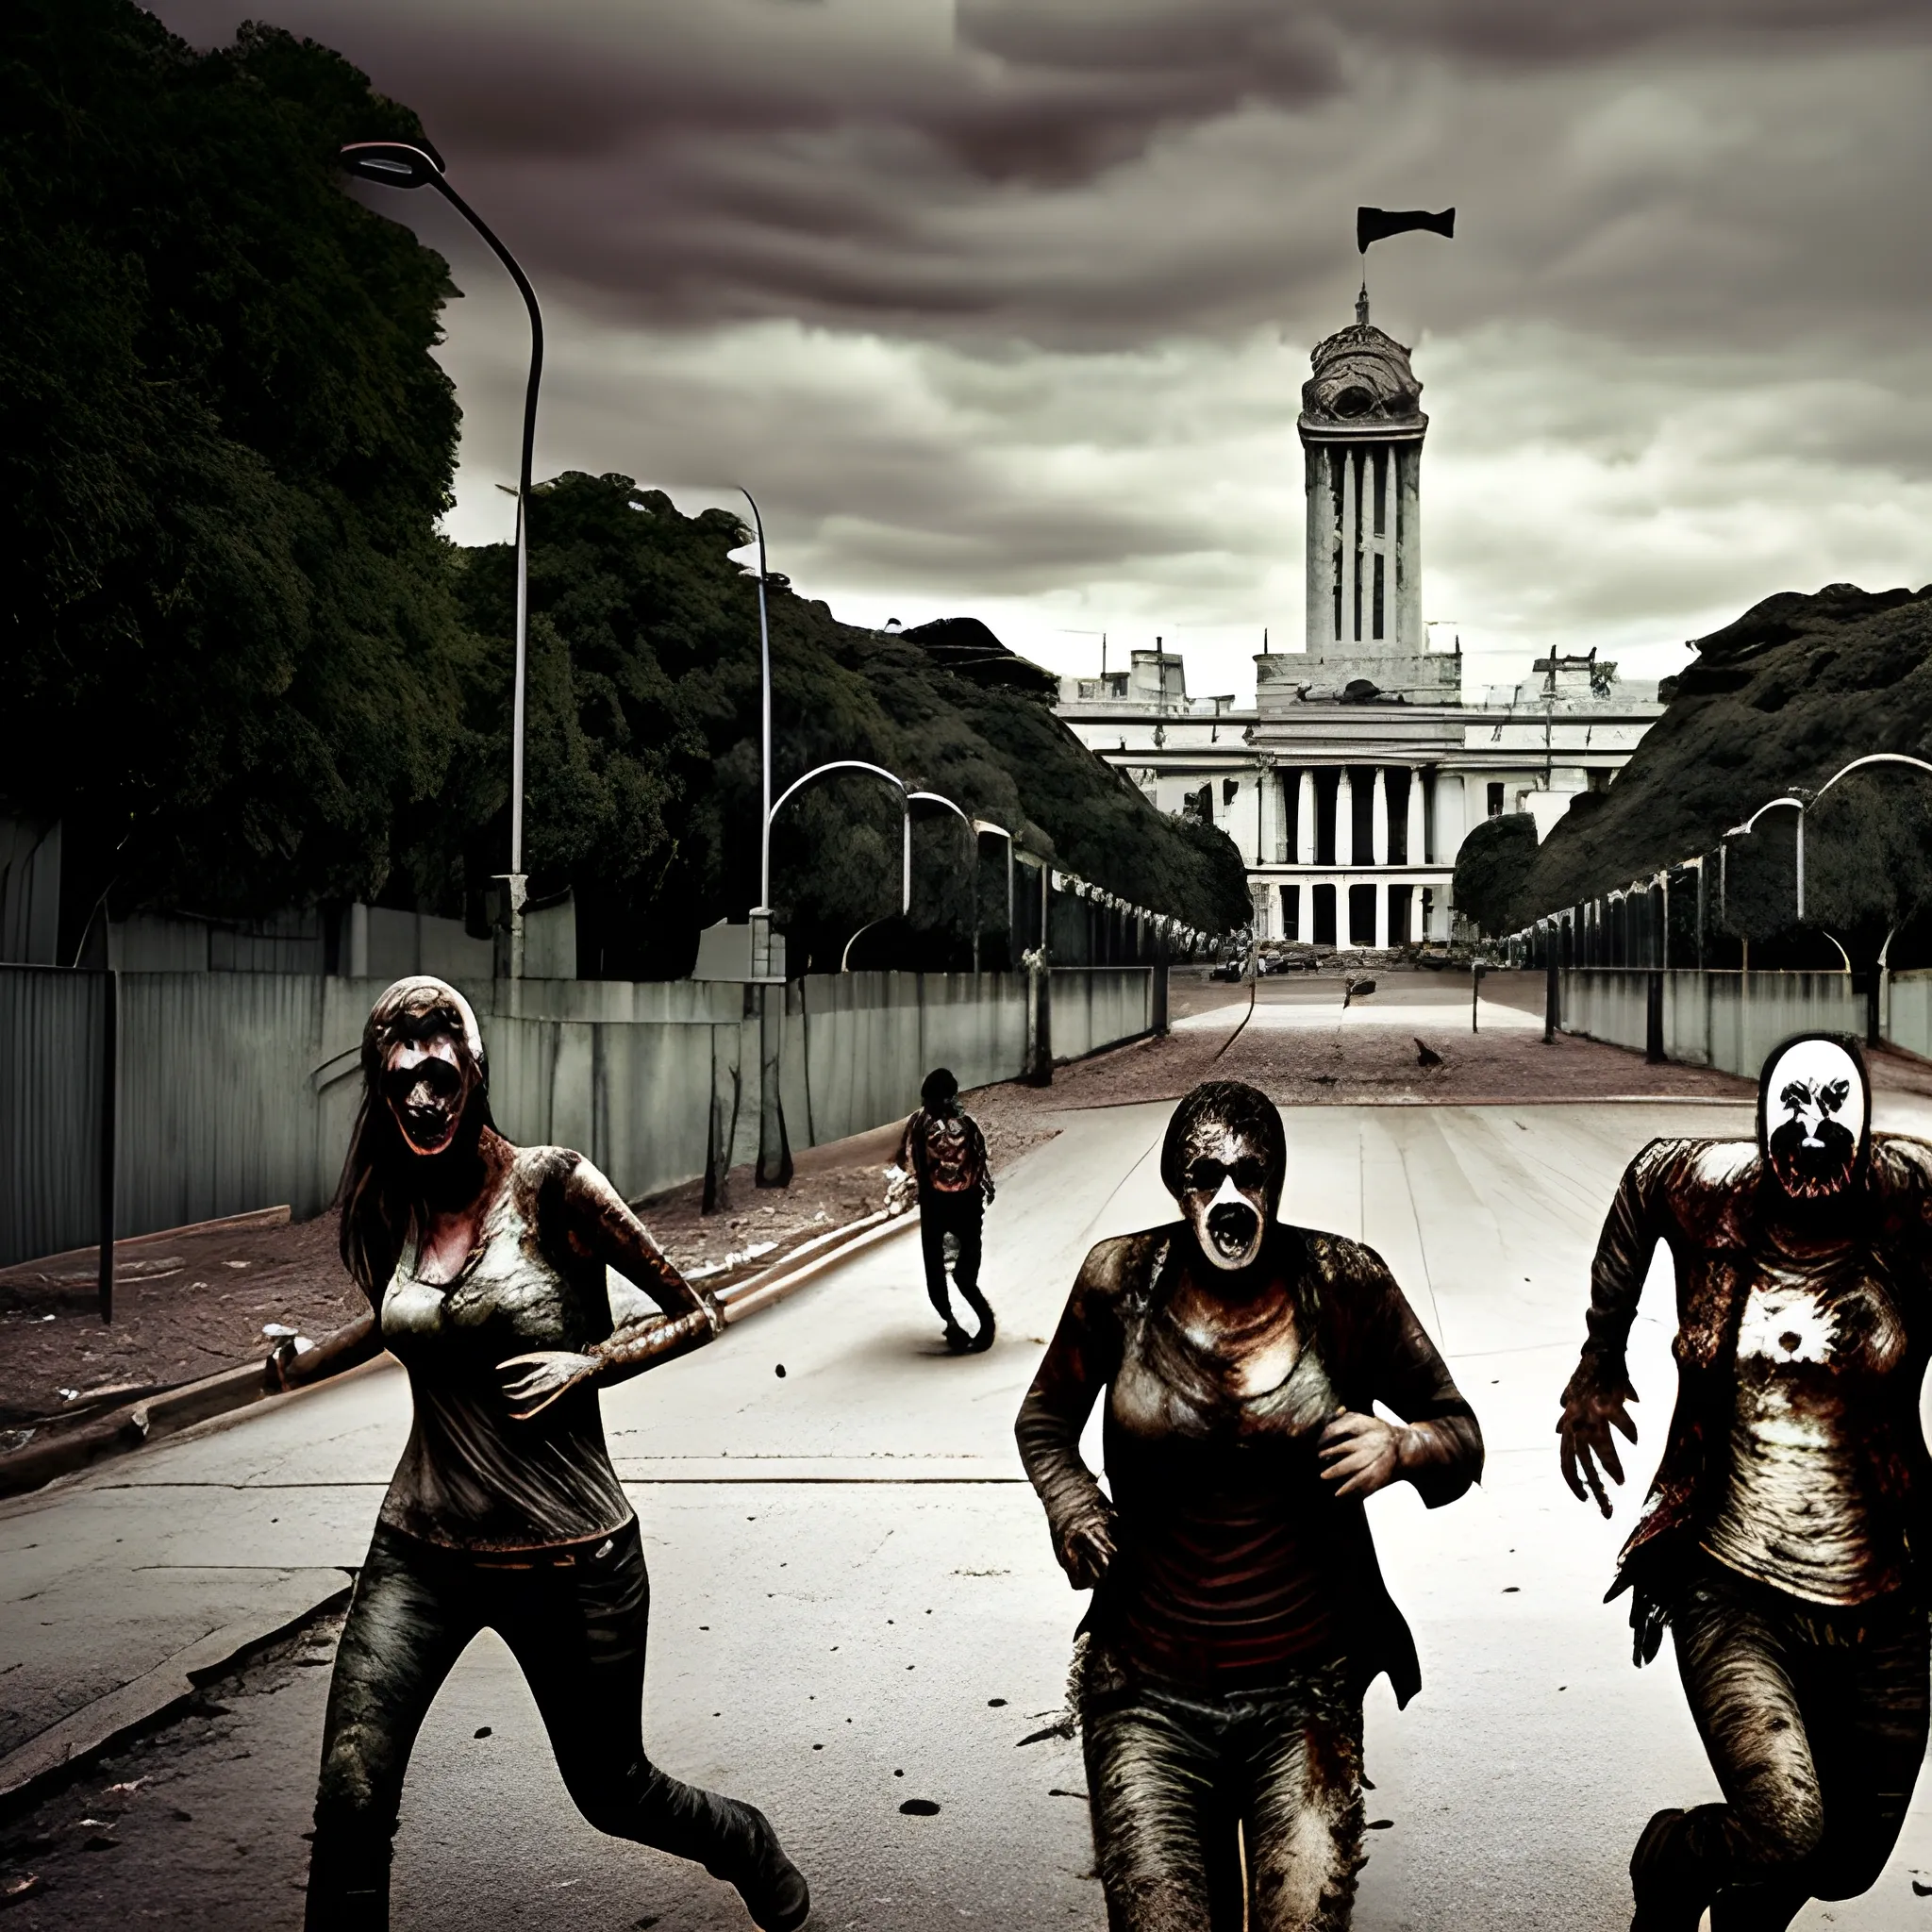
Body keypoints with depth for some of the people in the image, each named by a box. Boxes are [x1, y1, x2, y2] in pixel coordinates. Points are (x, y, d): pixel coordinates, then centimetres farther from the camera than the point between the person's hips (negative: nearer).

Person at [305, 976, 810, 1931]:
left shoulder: (554, 1186, -9)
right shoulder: (391, 1215, 5)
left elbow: (696, 1314, -3)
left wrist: (588, 1364, -16)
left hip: (568, 1556, -3)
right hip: (423, 1551, 3)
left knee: (612, 1792, 15)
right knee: (349, 1799, -14)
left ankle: (745, 1844, 46)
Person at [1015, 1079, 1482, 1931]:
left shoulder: (1344, 1285, -5)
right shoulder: (1121, 1281, -2)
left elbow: (1460, 1432, 4)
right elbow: (1044, 1419, 15)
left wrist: (1402, 1449, -18)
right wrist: (1070, 1504, -5)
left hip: (1304, 1692, 0)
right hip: (1148, 1692, 1)